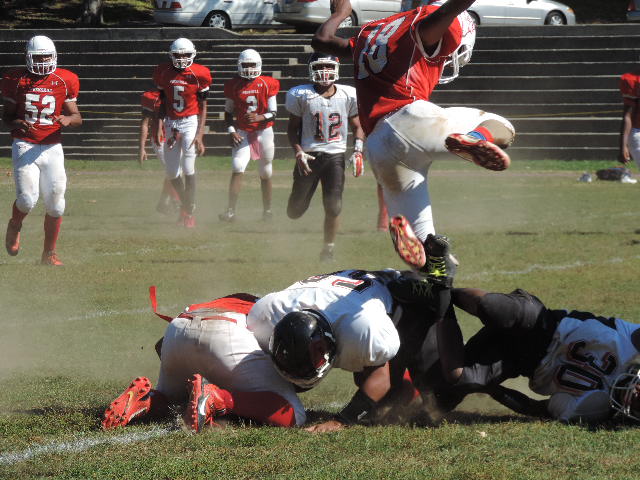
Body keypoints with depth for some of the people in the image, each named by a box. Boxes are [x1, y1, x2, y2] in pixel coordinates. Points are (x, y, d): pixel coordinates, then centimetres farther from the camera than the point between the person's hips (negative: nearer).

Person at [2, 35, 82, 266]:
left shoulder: (64, 81, 4)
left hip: (52, 147, 2)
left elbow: (77, 117, 9)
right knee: (27, 199, -16)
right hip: (25, 145, -2)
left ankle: (49, 253, 13)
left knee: (55, 202, -2)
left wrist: (68, 119, -14)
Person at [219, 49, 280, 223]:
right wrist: (232, 132, -7)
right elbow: (228, 112, 7)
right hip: (242, 133, 0)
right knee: (237, 170, -15)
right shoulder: (234, 85, -1)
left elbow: (273, 113, -6)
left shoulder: (267, 85, -5)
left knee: (265, 174, 10)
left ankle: (267, 210, 26)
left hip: (263, 131, 0)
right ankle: (231, 211, -19)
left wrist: (260, 117, -26)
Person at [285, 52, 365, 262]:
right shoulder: (301, 95, -4)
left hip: (335, 156, 1)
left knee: (333, 207, -10)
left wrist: (358, 151, -4)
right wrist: (298, 152, -11)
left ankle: (328, 249, 7)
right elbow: (292, 128, 4)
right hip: (309, 156, -1)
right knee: (295, 211, 3)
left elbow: (357, 127, 12)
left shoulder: (348, 96, 1)